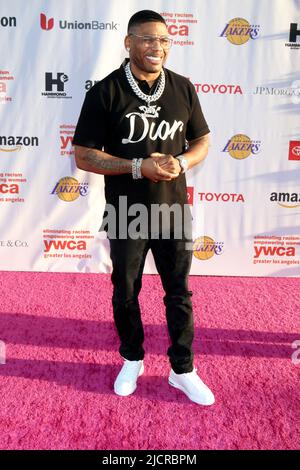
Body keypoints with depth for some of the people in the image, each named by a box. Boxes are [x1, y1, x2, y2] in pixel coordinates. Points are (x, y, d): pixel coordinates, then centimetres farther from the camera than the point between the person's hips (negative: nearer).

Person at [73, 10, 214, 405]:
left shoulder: (182, 88, 1)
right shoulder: (105, 92, -8)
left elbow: (201, 141, 9)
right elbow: (84, 155, -8)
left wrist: (180, 162, -14)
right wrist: (139, 167, -20)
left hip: (174, 211, 2)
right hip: (126, 215, -1)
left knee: (179, 293, 11)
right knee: (125, 294, 14)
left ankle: (183, 370, 30)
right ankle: (132, 360, 39)